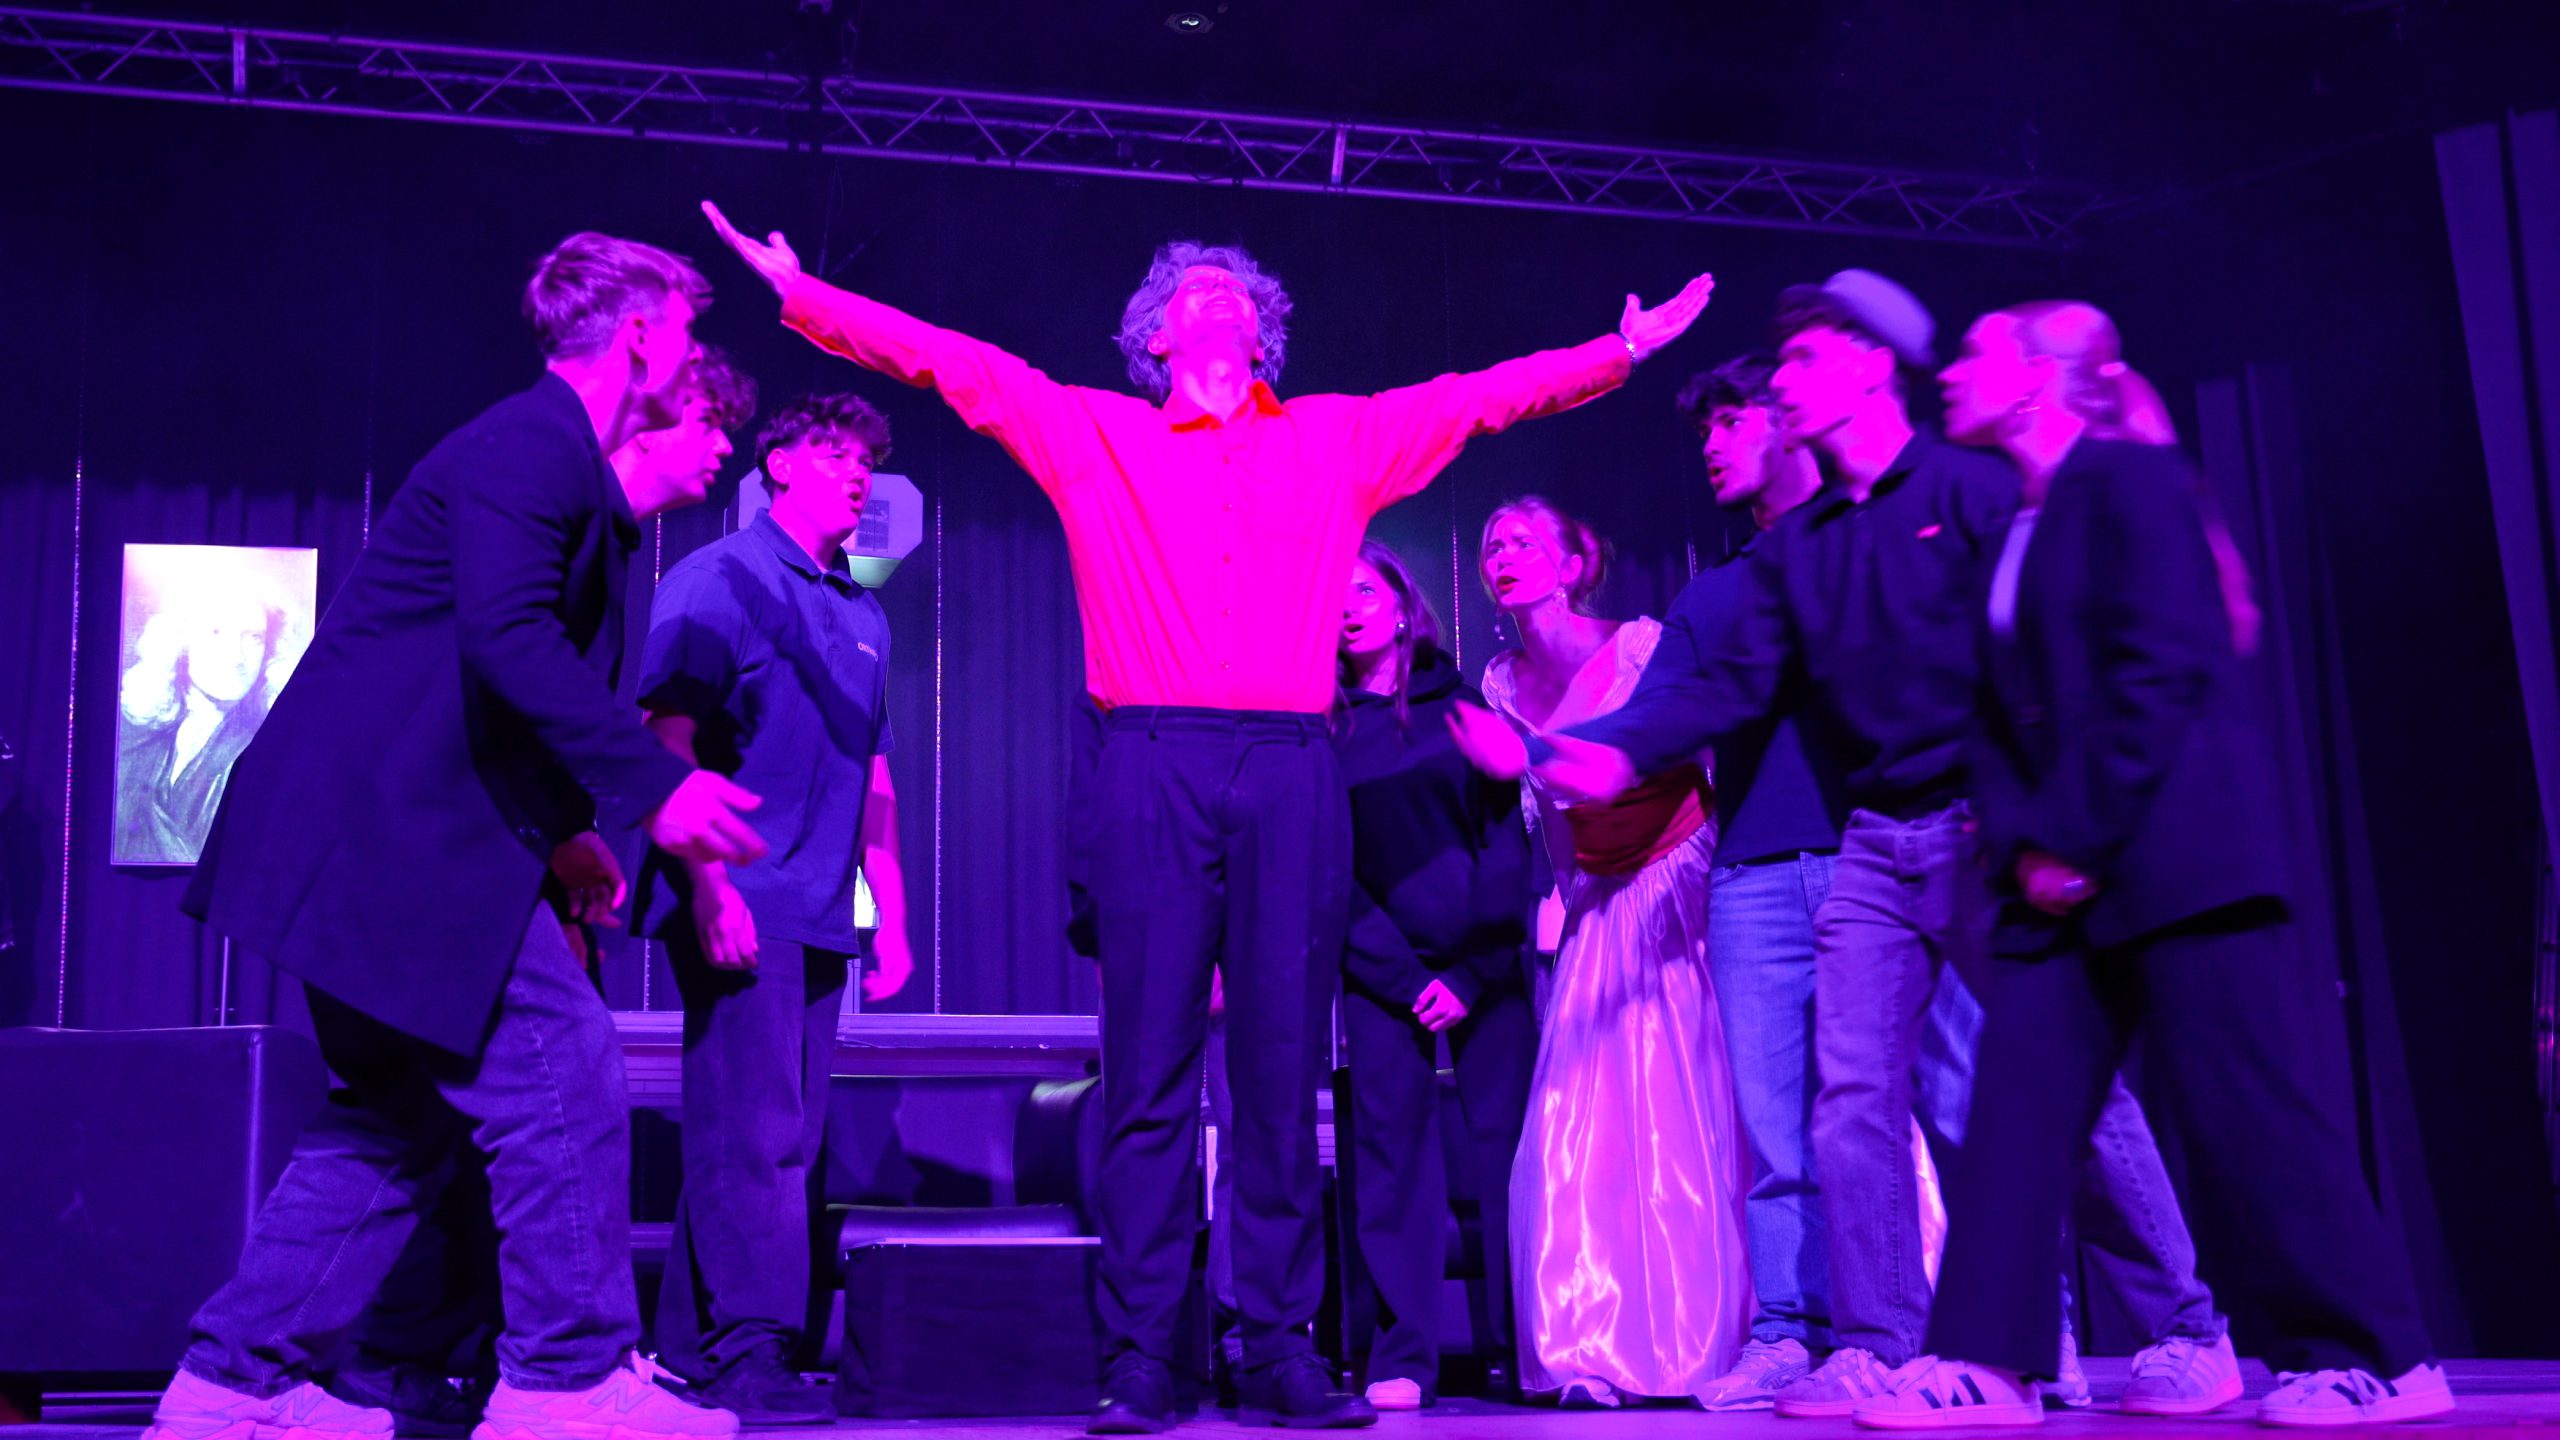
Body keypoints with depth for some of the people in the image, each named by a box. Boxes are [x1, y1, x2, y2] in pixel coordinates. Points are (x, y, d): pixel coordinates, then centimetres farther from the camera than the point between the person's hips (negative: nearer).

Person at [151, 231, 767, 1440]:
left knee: (401, 1108, 15)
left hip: (376, 831, 11)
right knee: (562, 1074, -7)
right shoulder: (531, 447, -13)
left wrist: (563, 824, 17)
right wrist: (657, 784, -28)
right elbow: (509, 636, -28)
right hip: (395, 829, -11)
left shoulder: (559, 460, 20)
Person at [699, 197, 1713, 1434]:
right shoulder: (1093, 434, 16)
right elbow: (951, 362, 13)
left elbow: (1483, 395, 23)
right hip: (1154, 771, -1)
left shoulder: (1343, 439, 20)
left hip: (1293, 776, 2)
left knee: (1283, 1070, 1)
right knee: (1148, 1073, -3)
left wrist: (1623, 351, 23)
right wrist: (802, 295, 8)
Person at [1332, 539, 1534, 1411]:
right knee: (1391, 1146, -6)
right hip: (1381, 970, 0)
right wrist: (1406, 979, -6)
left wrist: (1472, 974, -8)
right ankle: (1403, 1358, -4)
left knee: (1506, 1141, -3)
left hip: (1482, 962, 0)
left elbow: (1506, 841, 2)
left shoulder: (1461, 705, 7)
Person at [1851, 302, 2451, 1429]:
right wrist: (2020, 844, 1)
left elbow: (2166, 671, -14)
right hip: (2067, 869, 8)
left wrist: (2080, 837, -15)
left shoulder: (2128, 478, -4)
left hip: (2170, 853, -8)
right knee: (2015, 1104, 1)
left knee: (2243, 1105, -6)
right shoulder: (2016, 524, 19)